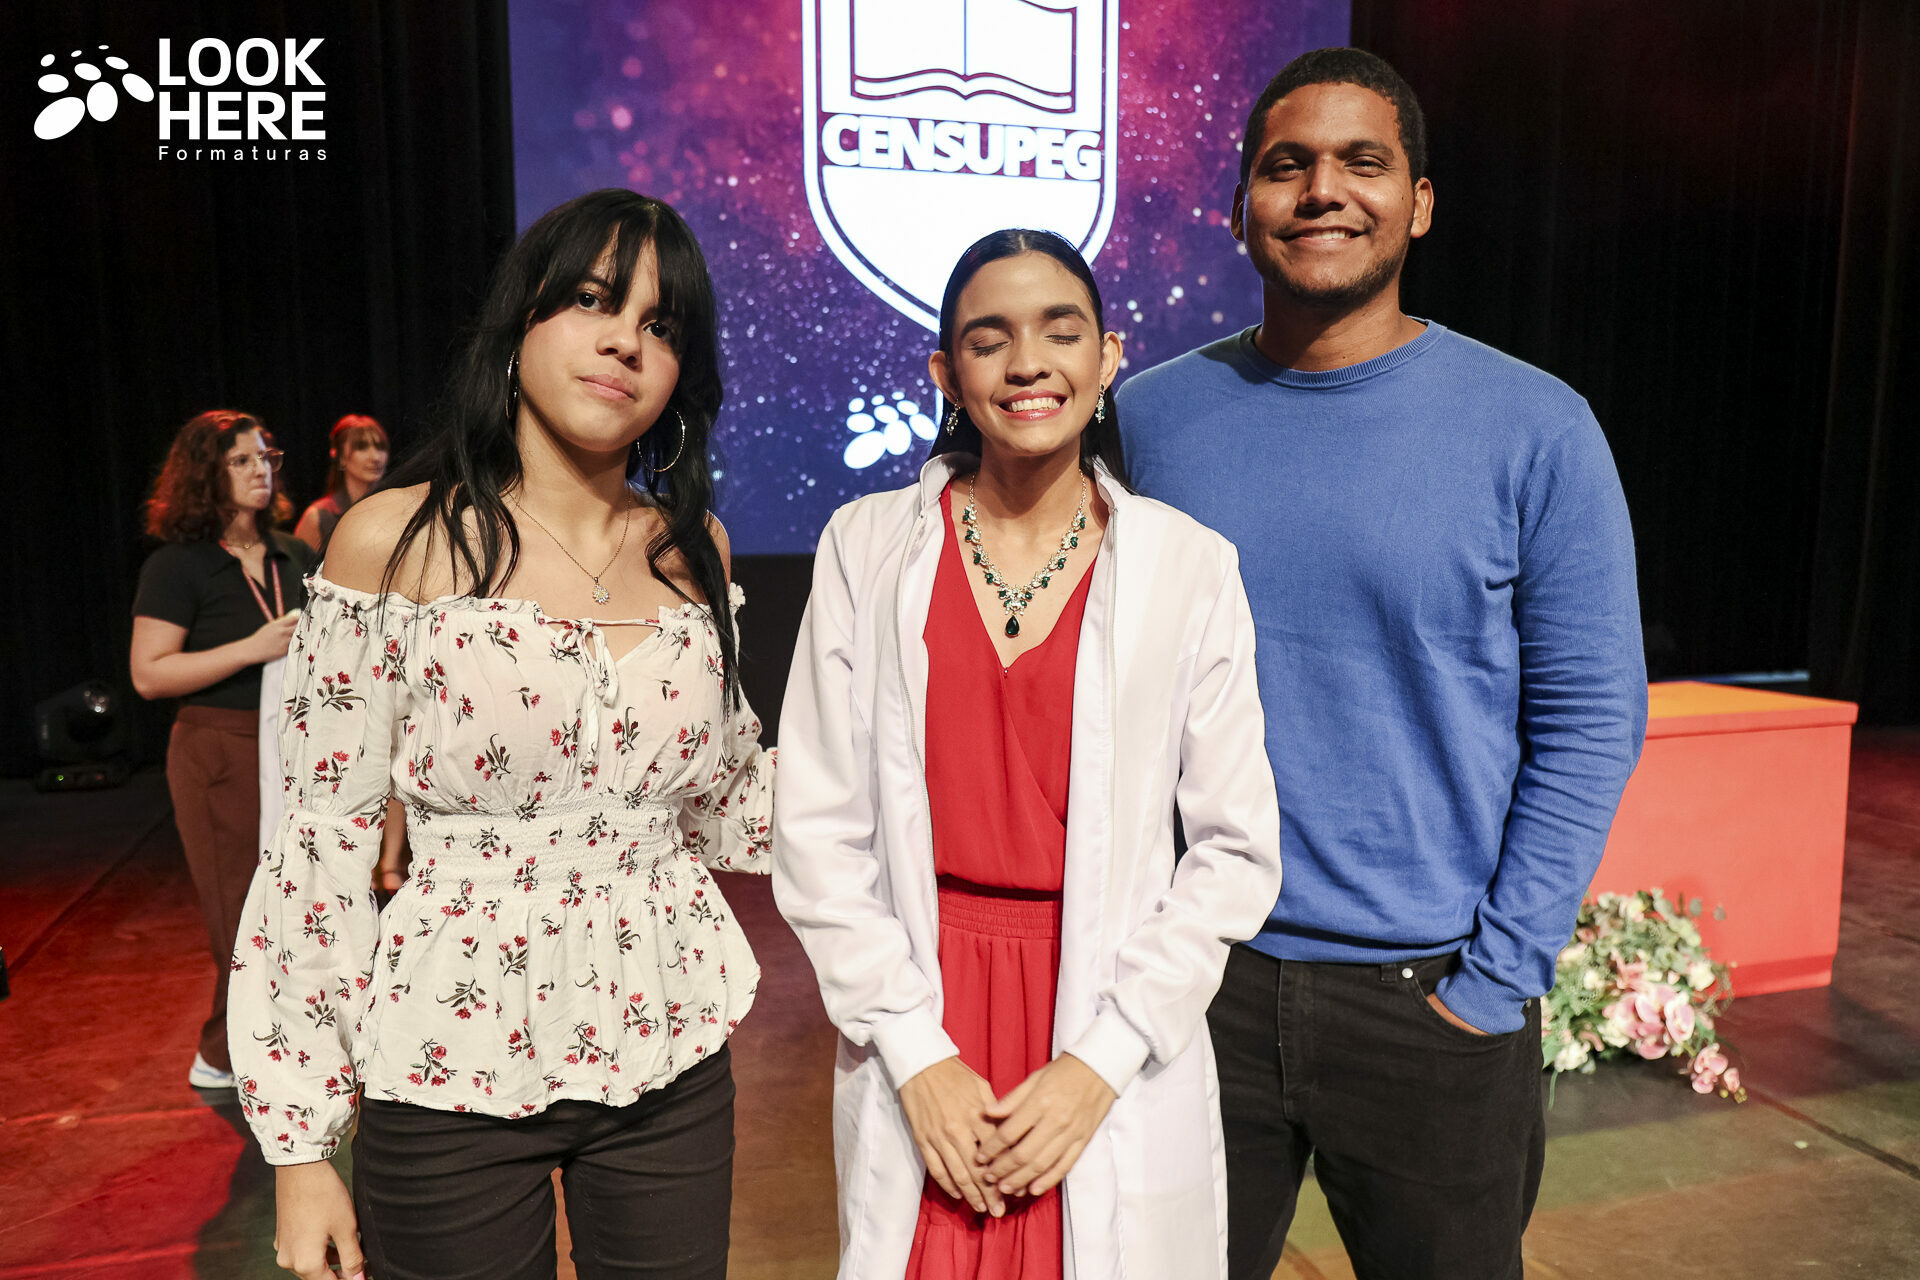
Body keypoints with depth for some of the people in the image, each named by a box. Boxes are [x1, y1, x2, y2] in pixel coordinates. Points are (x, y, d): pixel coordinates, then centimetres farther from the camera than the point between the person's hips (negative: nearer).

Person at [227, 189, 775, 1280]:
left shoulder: (693, 546, 1)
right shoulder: (394, 540, -9)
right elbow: (324, 841, -7)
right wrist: (302, 1142, -4)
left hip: (669, 1058, 3)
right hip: (453, 1073, -3)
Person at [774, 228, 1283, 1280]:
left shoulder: (1192, 568, -4)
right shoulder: (867, 548, -3)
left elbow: (1236, 849, -3)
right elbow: (817, 834, -3)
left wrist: (1102, 1059, -9)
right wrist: (917, 1054, -7)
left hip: (1118, 1060, 0)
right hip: (918, 1035, 1)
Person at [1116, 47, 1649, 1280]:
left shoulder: (1536, 430, -6)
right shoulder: (1149, 416, -1)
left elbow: (1593, 721, -5)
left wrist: (1500, 980, -8)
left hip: (1430, 995, -1)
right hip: (1191, 979, 2)